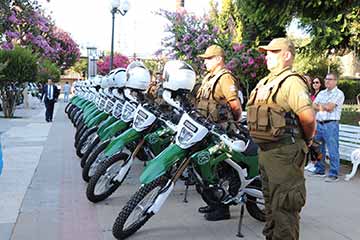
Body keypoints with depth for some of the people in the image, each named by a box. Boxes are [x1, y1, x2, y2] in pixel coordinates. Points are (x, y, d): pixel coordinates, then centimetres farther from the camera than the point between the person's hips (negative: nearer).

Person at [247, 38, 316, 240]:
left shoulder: (292, 81, -15)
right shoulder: (264, 82, 15)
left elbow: (308, 117, -25)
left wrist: (307, 139, -9)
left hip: (285, 153, -10)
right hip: (265, 150, 10)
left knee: (284, 206, -5)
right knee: (270, 201, 21)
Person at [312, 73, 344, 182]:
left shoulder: (339, 93, -3)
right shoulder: (321, 93, 18)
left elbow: (330, 107, -14)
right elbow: (313, 106, 8)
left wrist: (320, 105, 2)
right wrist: (325, 107, -7)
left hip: (331, 125, -7)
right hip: (319, 124, 7)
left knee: (333, 150, -6)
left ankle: (333, 174, -2)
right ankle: (319, 170, 25)